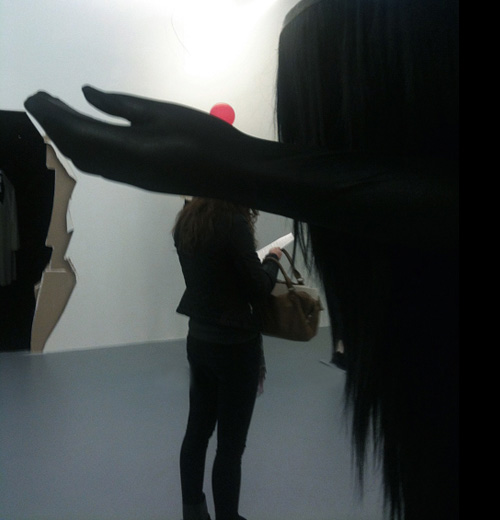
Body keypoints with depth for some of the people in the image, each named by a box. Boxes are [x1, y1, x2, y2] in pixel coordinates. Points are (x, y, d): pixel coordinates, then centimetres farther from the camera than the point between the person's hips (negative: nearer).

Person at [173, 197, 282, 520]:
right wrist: (272, 260, 2)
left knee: (197, 431, 18)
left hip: (198, 338, 8)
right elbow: (259, 289, -15)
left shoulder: (187, 221, 3)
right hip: (234, 344, -7)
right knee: (231, 444, 6)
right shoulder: (233, 222, -20)